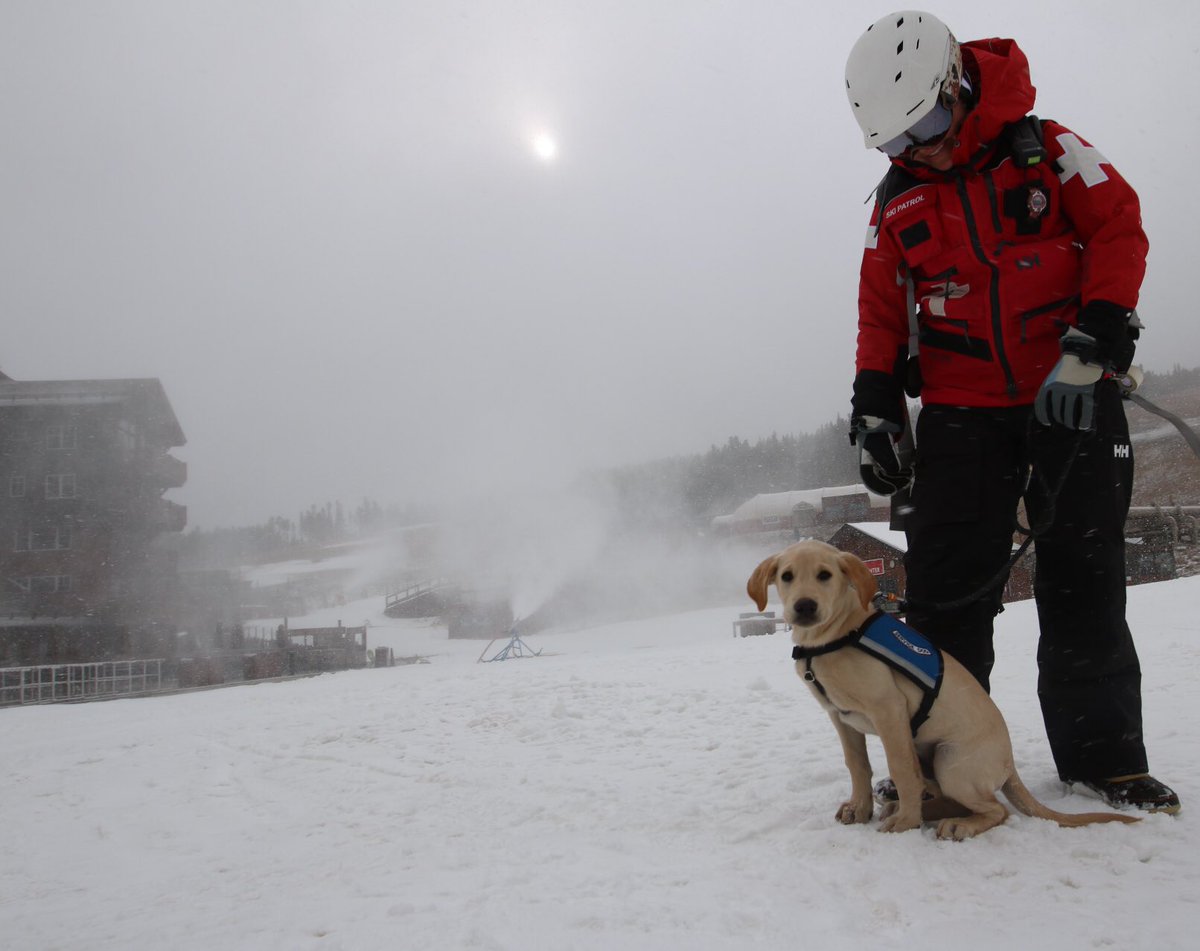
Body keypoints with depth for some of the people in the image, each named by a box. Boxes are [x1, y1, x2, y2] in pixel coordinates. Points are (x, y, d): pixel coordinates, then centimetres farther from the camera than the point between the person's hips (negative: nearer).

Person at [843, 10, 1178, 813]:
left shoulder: (1045, 148, 1)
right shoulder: (898, 203, 9)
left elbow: (1119, 230, -4)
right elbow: (881, 310, 11)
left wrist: (1089, 346, -16)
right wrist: (875, 409, 0)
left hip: (1072, 395, -1)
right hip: (960, 410, 2)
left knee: (1085, 581, 3)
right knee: (946, 585, -4)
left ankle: (1103, 753, 17)